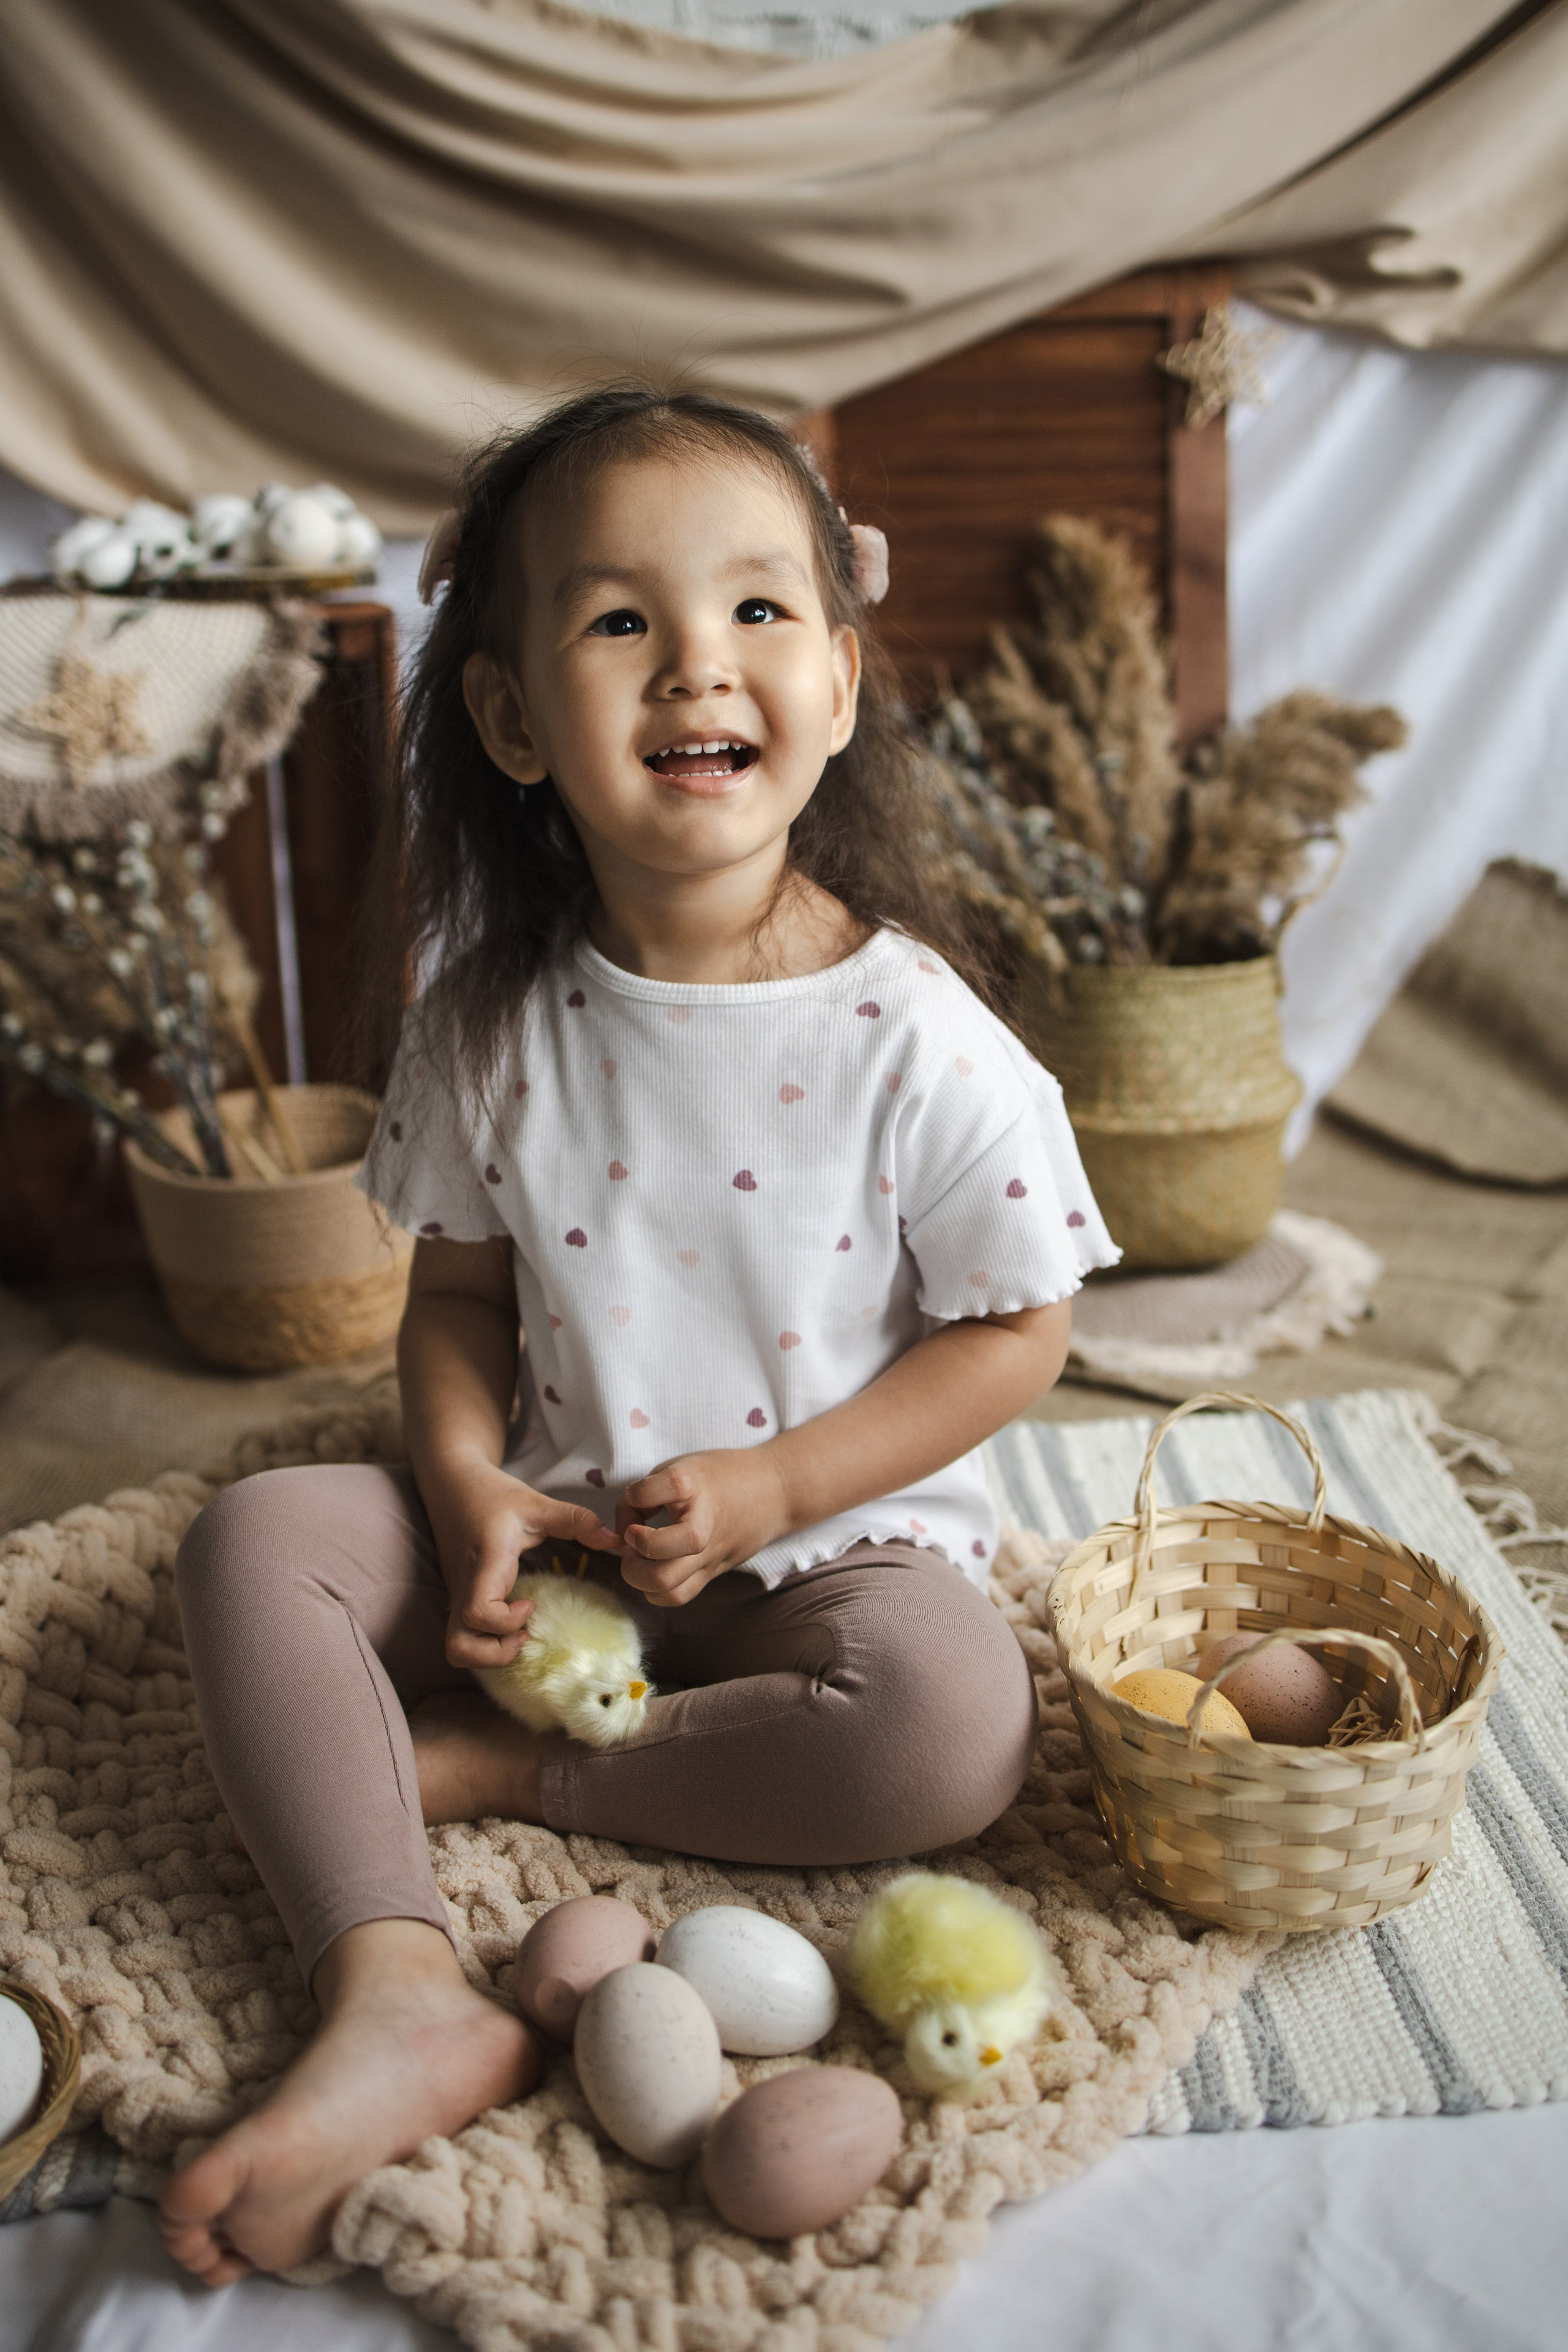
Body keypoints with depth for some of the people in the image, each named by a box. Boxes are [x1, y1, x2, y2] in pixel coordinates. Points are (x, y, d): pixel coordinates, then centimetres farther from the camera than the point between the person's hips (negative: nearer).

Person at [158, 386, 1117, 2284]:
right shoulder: (489, 1025, -5)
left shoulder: (915, 1035, -16)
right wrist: (471, 1492, -13)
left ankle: (489, 1770, -15)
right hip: (559, 1542, 3)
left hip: (835, 1540, -3)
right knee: (258, 1537, -14)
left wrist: (773, 1484, -17)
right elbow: (459, 1292, 5)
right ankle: (398, 2001, -27)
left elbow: (1015, 1331, -9)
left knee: (953, 1720, -31)